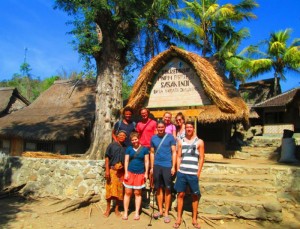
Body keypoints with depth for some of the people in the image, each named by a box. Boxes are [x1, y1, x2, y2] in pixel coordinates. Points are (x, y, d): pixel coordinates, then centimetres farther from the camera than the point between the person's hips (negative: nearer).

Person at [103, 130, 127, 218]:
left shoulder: (125, 147, 10)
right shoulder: (112, 145, 2)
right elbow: (107, 158, -1)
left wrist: (124, 166, -5)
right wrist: (107, 170, -9)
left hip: (121, 172, 3)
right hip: (112, 170, -3)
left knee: (120, 190, 7)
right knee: (110, 189, -2)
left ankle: (117, 209, 22)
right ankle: (108, 209, 14)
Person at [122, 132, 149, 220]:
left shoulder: (144, 149, 0)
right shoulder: (129, 149, 3)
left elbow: (146, 161, 2)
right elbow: (126, 161, 3)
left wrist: (146, 173, -2)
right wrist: (126, 172, -3)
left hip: (140, 173, -1)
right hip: (130, 172, 1)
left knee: (138, 193, 8)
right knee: (128, 192, 4)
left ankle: (137, 213, 18)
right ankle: (125, 212, 15)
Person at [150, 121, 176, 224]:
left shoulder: (170, 137, -2)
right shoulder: (153, 138, 7)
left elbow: (174, 152, -2)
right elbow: (152, 153, 12)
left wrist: (173, 166, -7)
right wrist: (151, 167, 8)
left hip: (167, 166, -3)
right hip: (157, 166, 3)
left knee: (167, 189, 3)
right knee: (159, 188, 10)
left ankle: (166, 213, 13)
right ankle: (160, 210, 22)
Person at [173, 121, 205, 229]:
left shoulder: (199, 142, 2)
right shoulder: (181, 142, 9)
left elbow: (201, 158, 0)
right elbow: (179, 157, 10)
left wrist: (198, 173, -5)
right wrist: (178, 170, 1)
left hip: (193, 173, -2)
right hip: (182, 173, 2)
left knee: (195, 195, 7)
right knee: (180, 194, 6)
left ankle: (194, 219, 21)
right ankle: (179, 218, 18)